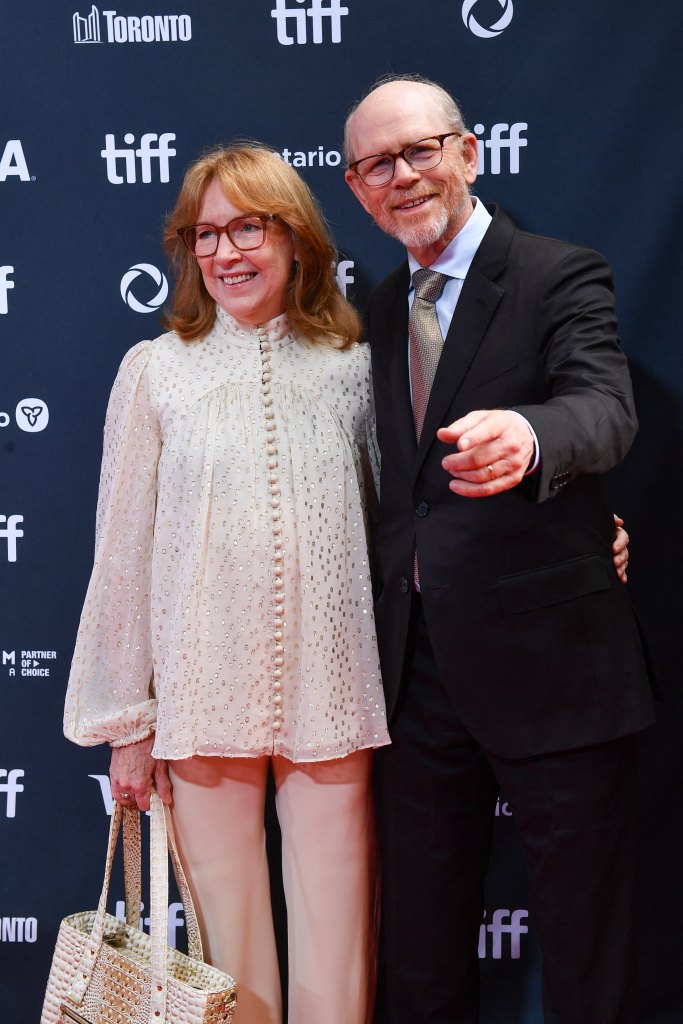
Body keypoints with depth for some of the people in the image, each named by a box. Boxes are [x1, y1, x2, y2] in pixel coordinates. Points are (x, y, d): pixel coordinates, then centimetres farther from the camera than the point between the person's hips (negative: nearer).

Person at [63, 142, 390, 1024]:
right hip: (204, 691, -1)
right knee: (227, 933, 7)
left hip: (330, 696, 1)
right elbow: (123, 553, 3)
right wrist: (127, 721, 4)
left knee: (336, 941, 6)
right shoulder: (156, 371, 1)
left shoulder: (353, 367, 5)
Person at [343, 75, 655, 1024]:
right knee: (421, 936, 18)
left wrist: (528, 437, -47)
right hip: (419, 667, 6)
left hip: (548, 663, -5)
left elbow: (607, 409, -24)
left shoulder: (562, 277, -6)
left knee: (587, 940, 8)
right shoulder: (379, 310, 12)